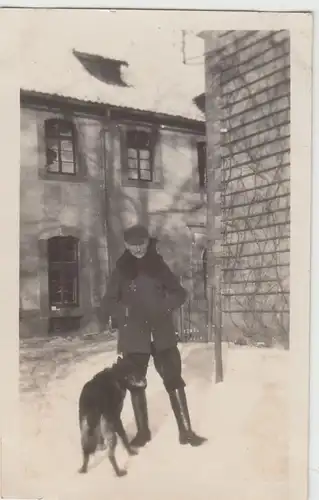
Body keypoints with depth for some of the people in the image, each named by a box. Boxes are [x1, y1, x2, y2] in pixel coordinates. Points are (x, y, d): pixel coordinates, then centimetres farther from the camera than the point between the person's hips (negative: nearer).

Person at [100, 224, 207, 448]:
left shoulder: (159, 266, 3)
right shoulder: (121, 271, 0)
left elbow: (180, 293, 7)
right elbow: (108, 303, 2)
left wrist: (166, 305, -12)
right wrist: (125, 311, -15)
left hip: (162, 335, 0)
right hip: (134, 337, 0)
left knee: (174, 381, -2)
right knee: (136, 384, 10)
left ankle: (186, 431, 7)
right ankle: (143, 431, 25)